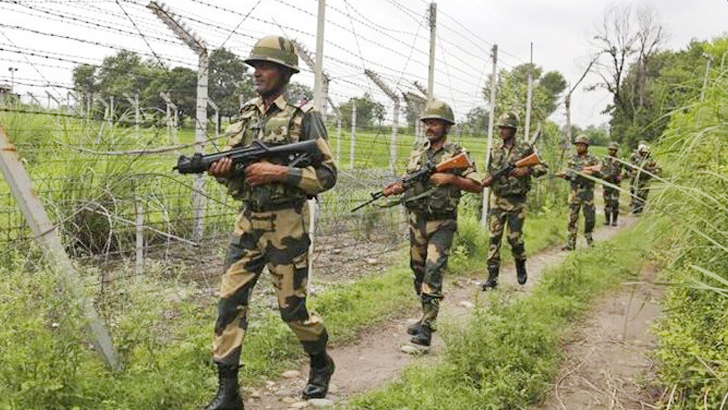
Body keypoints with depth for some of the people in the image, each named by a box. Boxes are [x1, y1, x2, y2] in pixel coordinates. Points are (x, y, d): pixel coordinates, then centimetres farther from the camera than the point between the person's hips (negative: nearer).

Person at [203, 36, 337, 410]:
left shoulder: (304, 117, -6)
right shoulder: (244, 115, 11)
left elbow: (327, 175, -9)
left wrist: (279, 172, -20)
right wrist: (223, 169, -5)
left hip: (286, 225, -5)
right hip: (247, 223, 5)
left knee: (292, 307, 5)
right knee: (230, 302, 0)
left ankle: (321, 364, 32)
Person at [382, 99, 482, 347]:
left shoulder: (457, 154, -4)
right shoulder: (416, 154, 11)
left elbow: (477, 186, -5)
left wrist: (451, 179, -18)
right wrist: (396, 188, -4)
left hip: (441, 224, -6)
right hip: (416, 221, 6)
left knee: (433, 272, -15)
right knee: (418, 271, 12)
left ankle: (426, 327, -15)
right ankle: (427, 316, 28)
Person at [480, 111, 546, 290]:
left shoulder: (525, 148, -3)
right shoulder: (495, 150, 8)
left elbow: (543, 167, -2)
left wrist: (526, 170, -19)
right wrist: (486, 181, -5)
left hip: (517, 201, -3)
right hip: (497, 199, 3)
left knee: (515, 237, -1)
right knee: (494, 237, -2)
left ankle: (521, 266, 28)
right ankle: (492, 276, 1)